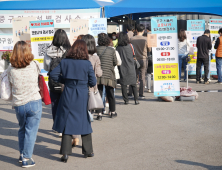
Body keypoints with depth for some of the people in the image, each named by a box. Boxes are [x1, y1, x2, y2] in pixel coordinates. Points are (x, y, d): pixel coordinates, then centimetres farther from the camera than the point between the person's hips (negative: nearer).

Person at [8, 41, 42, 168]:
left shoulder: (11, 69, -2)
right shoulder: (35, 65, -5)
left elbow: (11, 83, 6)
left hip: (18, 105, 3)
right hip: (34, 103, -2)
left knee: (22, 129, 21)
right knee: (31, 131, 4)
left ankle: (22, 155, 30)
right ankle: (27, 159, 7)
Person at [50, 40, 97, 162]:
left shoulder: (65, 62, -2)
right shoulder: (87, 64, -8)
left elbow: (53, 74, -2)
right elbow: (93, 82, -6)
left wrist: (64, 80, 9)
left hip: (68, 95, 1)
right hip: (82, 97, -1)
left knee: (66, 123, 7)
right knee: (85, 122, 11)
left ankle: (65, 153, 4)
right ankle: (87, 151, 20)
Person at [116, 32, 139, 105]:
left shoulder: (118, 48, -6)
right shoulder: (130, 46, -3)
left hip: (122, 69, -1)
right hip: (131, 68, 1)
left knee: (123, 85, 5)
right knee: (134, 84, 8)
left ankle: (126, 100, 5)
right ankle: (136, 99, 5)